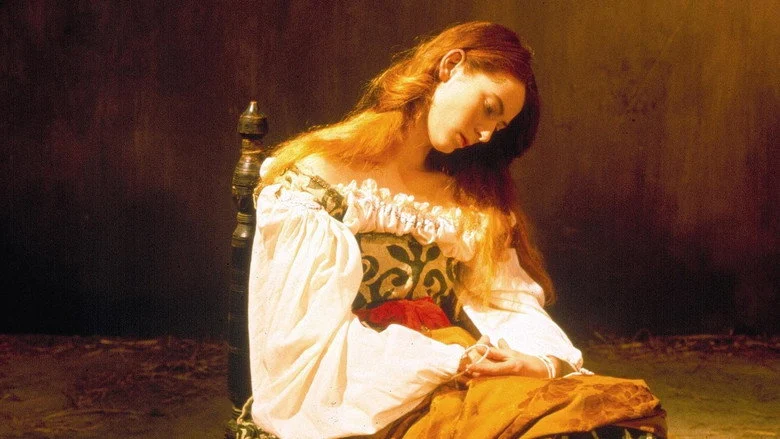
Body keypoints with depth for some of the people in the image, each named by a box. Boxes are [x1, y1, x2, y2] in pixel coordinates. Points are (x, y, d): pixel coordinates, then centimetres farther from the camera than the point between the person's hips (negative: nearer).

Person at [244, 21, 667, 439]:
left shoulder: (470, 199, 19)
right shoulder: (314, 179, -1)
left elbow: (513, 304, 8)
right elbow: (306, 336, -11)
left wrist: (548, 361, -14)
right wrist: (449, 360, -17)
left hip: (464, 384, 6)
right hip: (375, 403, -6)